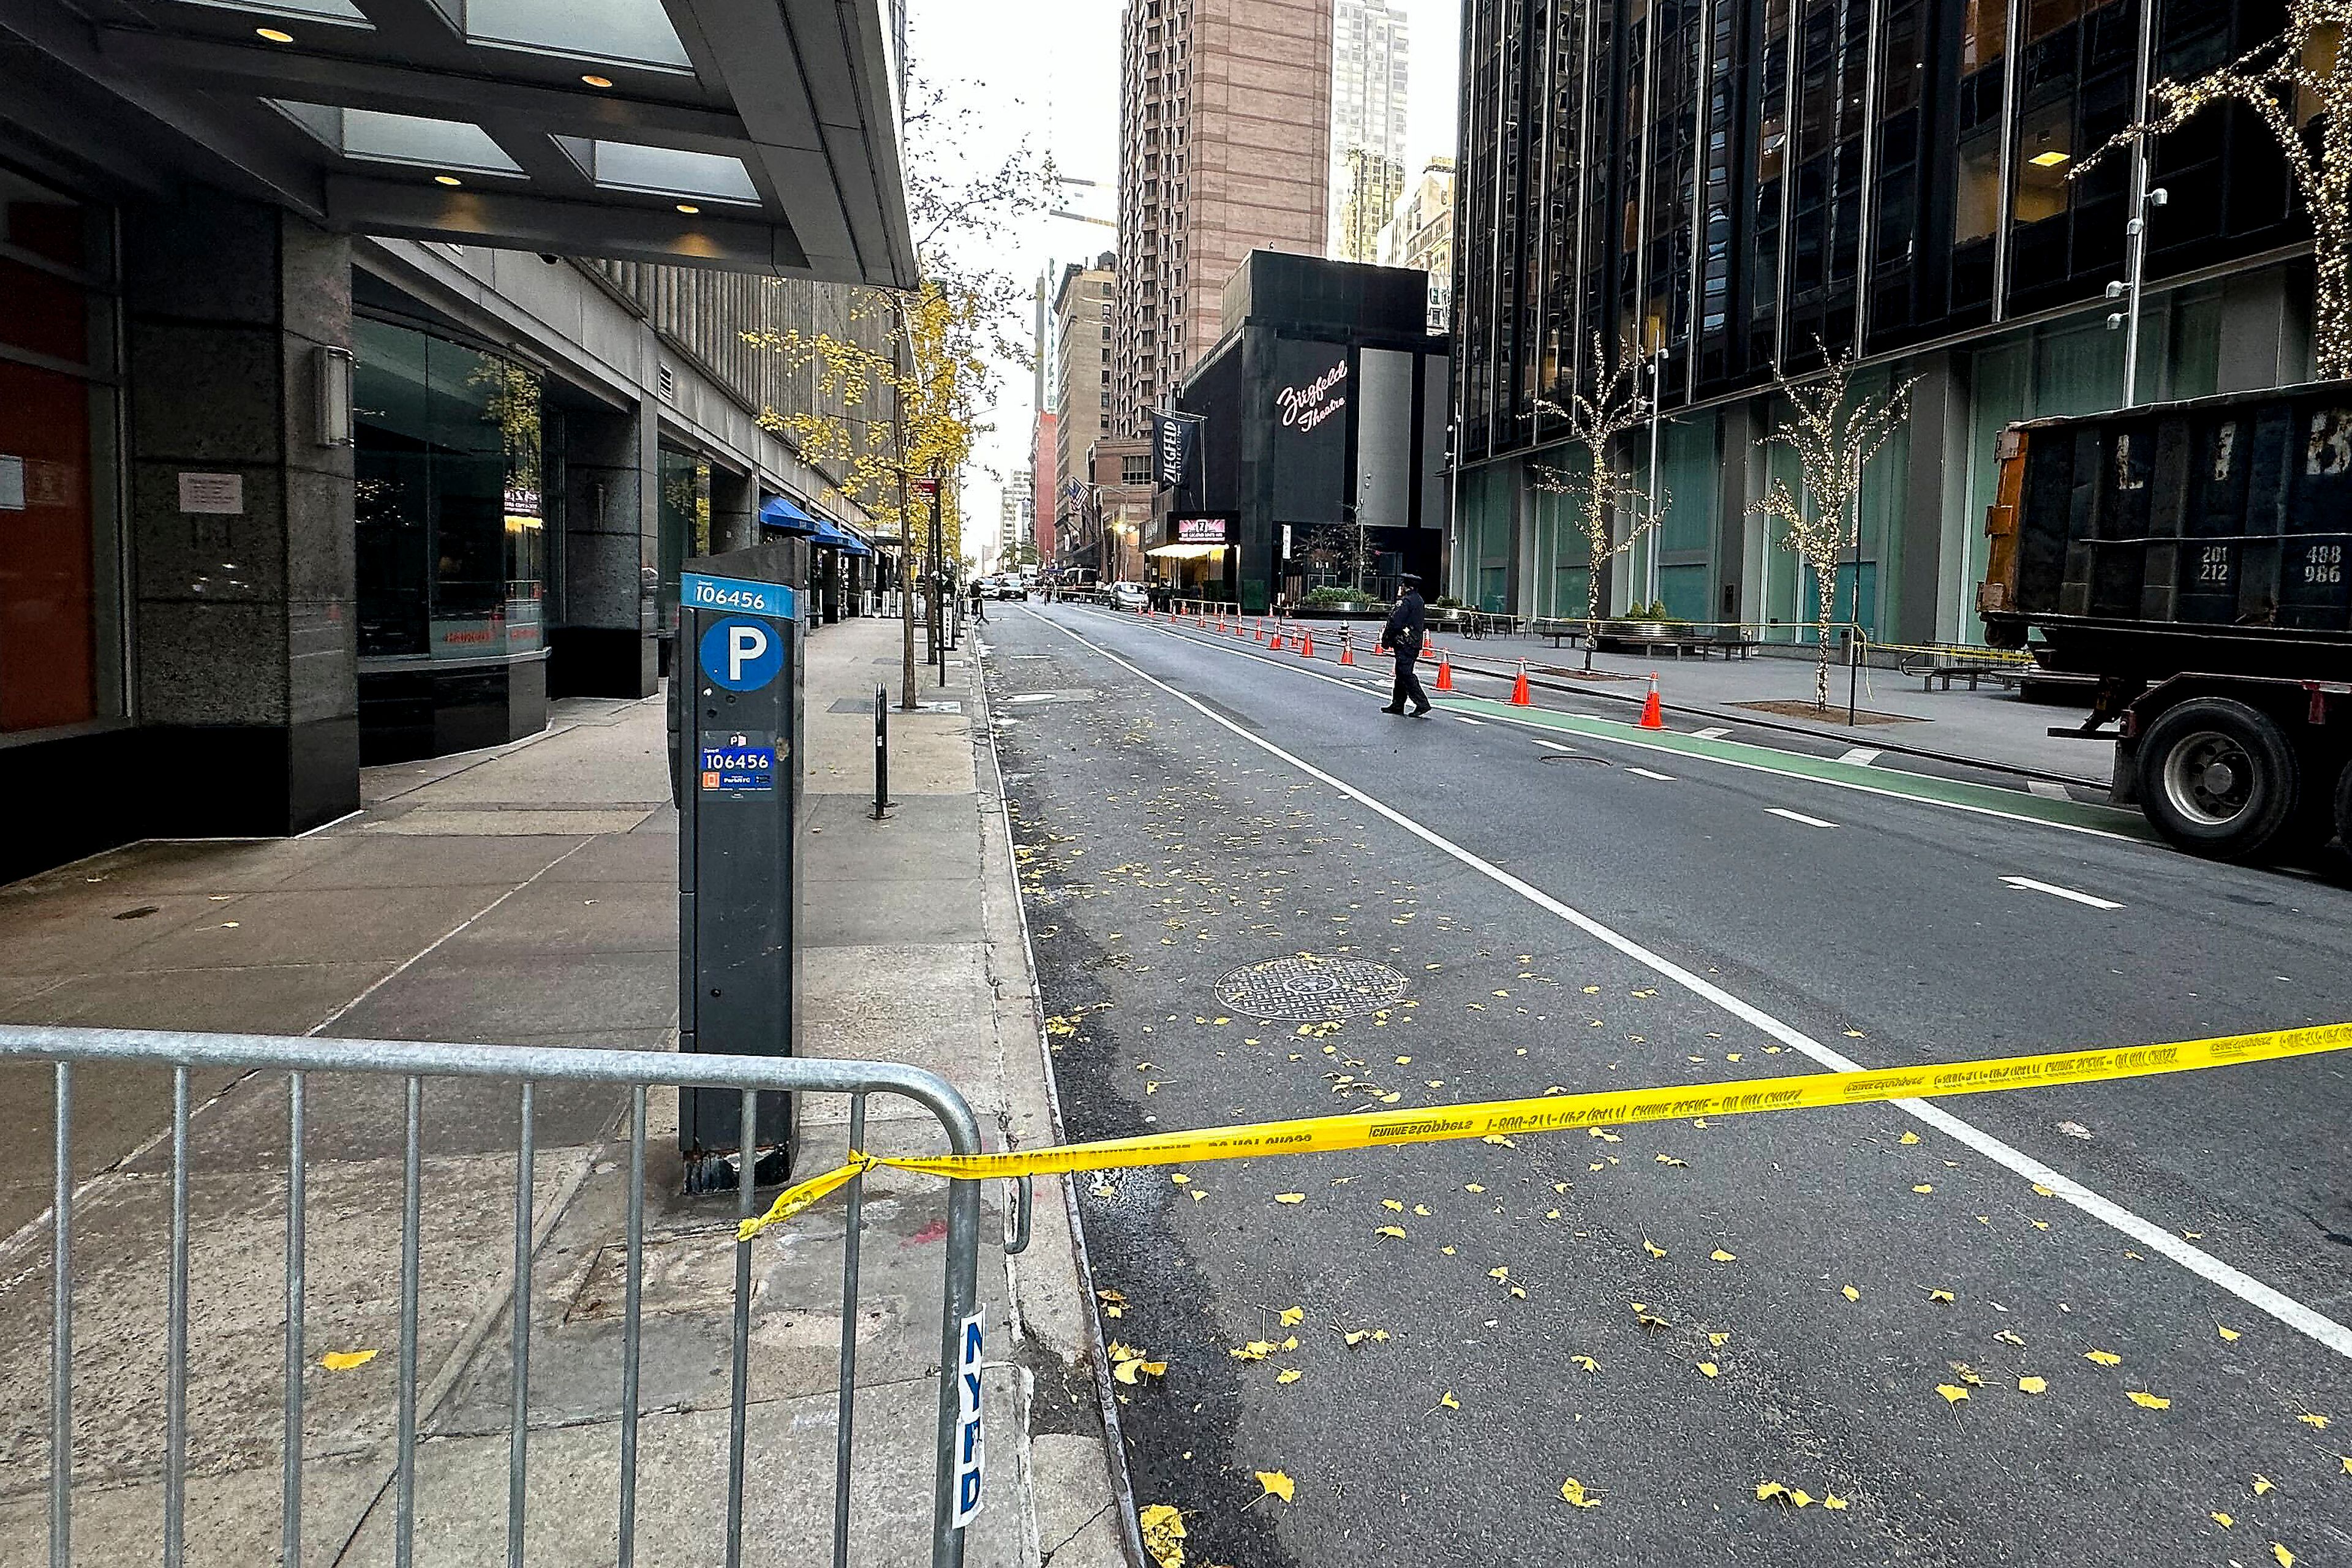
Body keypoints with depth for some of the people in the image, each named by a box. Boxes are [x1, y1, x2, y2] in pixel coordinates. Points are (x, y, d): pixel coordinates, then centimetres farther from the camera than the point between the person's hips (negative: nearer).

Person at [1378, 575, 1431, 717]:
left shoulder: (1405, 601, -16)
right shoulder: (1418, 599, 15)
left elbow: (1395, 623, -18)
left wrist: (1385, 640, -7)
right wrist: (1387, 628, 16)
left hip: (1404, 644, -10)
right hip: (1415, 643, 10)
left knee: (1406, 675, -10)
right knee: (1401, 674, 15)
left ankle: (1422, 704, -14)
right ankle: (1397, 705, 21)